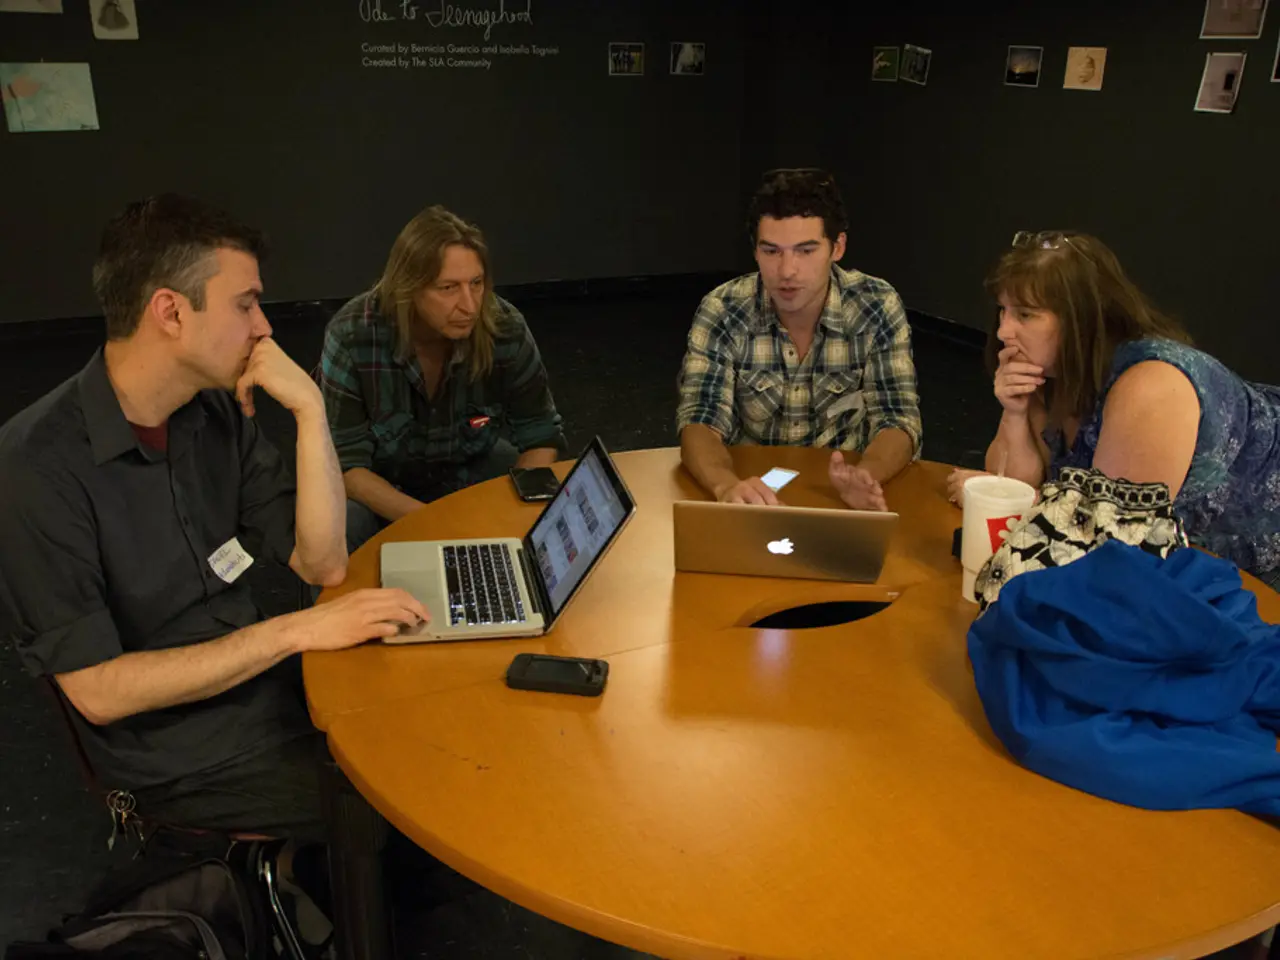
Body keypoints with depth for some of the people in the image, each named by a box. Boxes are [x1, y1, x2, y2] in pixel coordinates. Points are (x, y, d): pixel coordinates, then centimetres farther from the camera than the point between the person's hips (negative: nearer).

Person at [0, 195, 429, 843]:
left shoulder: (217, 414, 2)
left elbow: (322, 564, -2)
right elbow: (96, 690, -20)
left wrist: (310, 410, -12)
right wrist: (292, 631, -23)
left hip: (271, 690, 7)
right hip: (177, 760, -7)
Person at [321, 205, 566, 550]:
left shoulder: (506, 330, -23)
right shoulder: (352, 335, -28)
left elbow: (542, 436, -11)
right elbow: (347, 462, -24)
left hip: (471, 467, 3)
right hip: (379, 484, -2)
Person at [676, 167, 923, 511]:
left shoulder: (878, 307, -10)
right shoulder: (722, 311, -11)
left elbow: (897, 420, -12)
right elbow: (699, 422, -16)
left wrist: (866, 476, -34)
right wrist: (726, 485, -38)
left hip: (843, 490, 0)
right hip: (751, 490, 1)